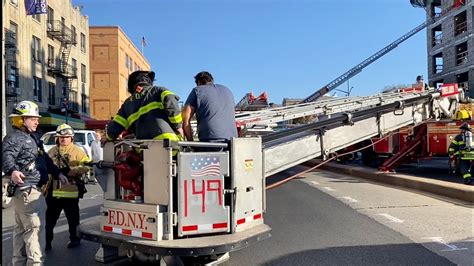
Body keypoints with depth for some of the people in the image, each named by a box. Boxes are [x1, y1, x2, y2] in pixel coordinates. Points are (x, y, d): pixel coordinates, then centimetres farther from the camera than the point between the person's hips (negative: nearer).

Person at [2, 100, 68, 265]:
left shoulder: (32, 137, 20)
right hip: (26, 190, -11)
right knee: (34, 227, -11)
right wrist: (12, 171, -50)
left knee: (21, 228, 16)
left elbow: (45, 159, 28)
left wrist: (57, 173, 28)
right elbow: (6, 156, -30)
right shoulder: (14, 137, -11)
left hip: (30, 189, 11)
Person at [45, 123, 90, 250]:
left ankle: (74, 238, 26)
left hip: (71, 191, -4)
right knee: (50, 217, 10)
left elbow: (86, 167, -14)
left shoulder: (78, 151, -4)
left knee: (73, 217, 11)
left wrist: (70, 171, -23)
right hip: (54, 191, 4)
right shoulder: (52, 151, 12)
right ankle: (46, 241, 20)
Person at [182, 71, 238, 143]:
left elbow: (186, 120, 6)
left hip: (211, 139, -5)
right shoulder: (227, 90, 27)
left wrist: (190, 141, 13)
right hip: (232, 138, 5)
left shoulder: (197, 90, 13)